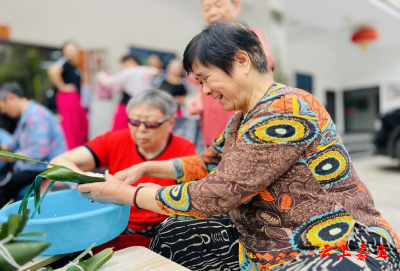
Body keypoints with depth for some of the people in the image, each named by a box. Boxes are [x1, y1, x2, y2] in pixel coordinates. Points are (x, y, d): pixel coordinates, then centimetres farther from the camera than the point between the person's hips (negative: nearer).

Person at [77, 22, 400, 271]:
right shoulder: (246, 117, 6)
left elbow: (212, 195, -24)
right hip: (268, 244, 9)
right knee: (171, 236, 5)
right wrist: (146, 168, 6)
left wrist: (125, 195, -13)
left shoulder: (284, 112, -24)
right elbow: (209, 162, 16)